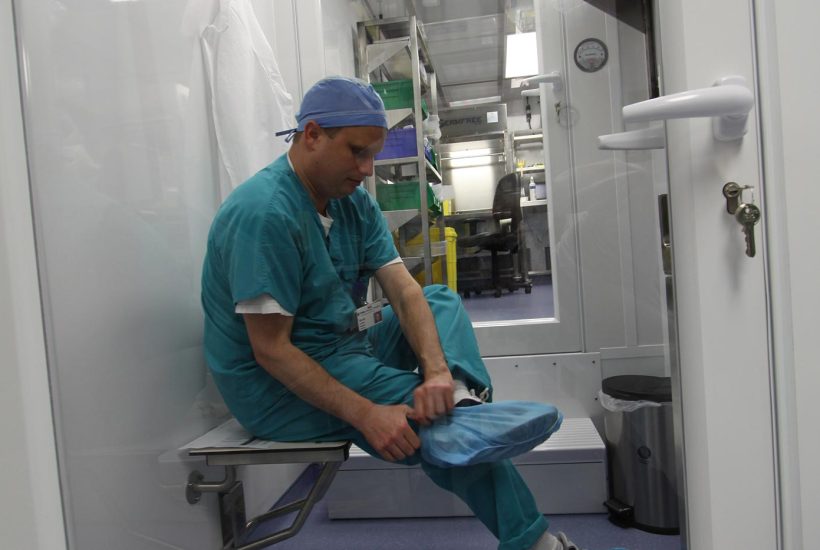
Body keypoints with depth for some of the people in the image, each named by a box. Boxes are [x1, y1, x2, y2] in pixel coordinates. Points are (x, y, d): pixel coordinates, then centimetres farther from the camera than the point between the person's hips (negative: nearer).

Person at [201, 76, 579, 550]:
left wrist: (436, 370, -23)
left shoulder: (355, 202, 2)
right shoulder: (265, 213, -24)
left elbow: (404, 292, -6)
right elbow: (270, 351, -24)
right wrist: (366, 414, -28)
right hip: (280, 387, -9)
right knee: (442, 423, -19)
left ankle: (461, 392, -18)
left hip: (346, 346, 9)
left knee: (441, 300, 9)